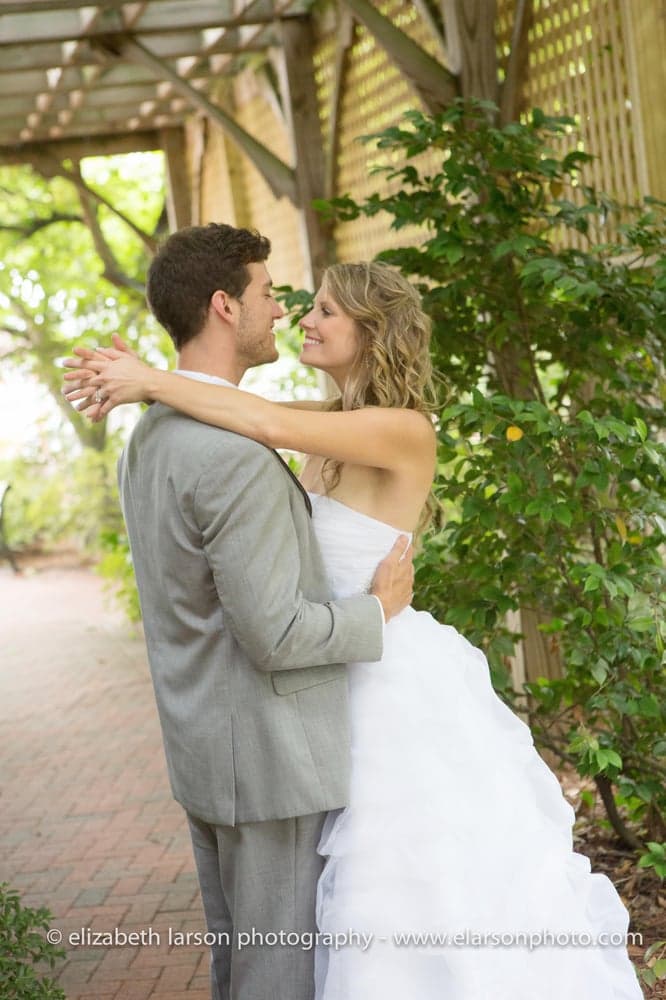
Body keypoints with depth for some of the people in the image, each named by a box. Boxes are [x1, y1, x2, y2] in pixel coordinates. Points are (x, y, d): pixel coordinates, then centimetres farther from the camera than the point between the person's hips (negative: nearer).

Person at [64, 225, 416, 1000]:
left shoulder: (151, 438, 8)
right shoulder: (236, 456, -25)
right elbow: (274, 635, -25)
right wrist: (378, 612, -8)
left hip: (205, 747, 10)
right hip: (267, 759, -10)